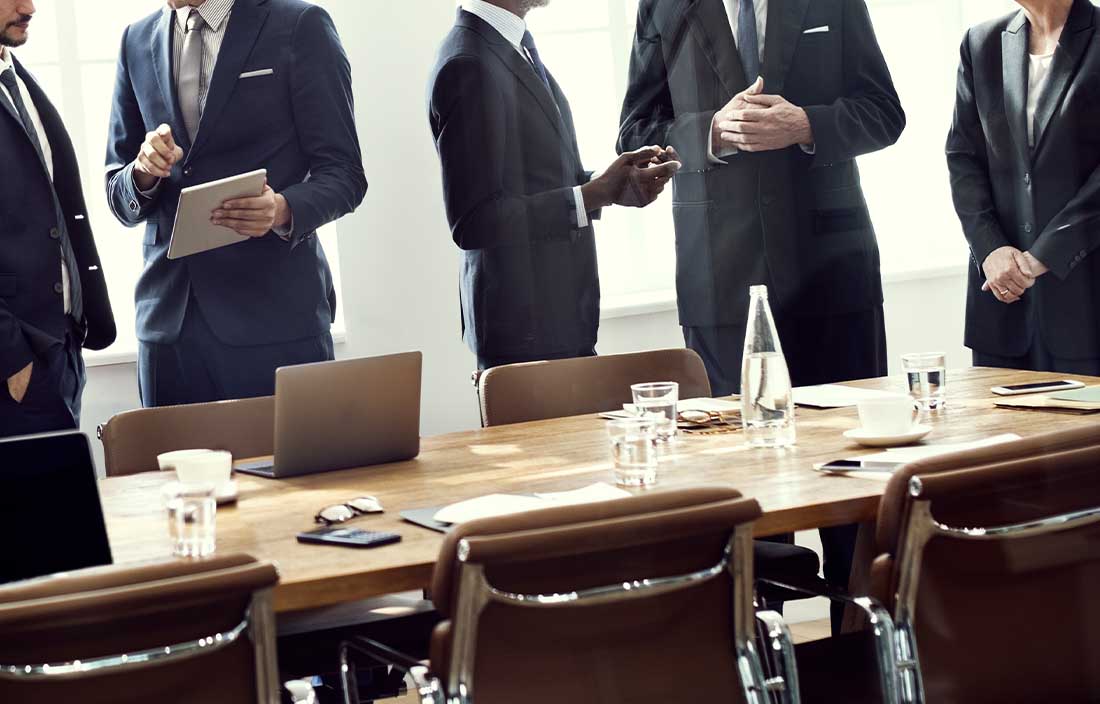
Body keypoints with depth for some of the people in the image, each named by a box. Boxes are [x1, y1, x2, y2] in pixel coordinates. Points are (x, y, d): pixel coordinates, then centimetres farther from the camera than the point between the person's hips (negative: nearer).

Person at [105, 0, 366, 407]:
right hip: (168, 319, 4)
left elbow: (343, 175, -3)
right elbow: (120, 201, 15)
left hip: (276, 316, -4)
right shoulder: (138, 41, 13)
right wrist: (143, 172, -7)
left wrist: (283, 210, -23)